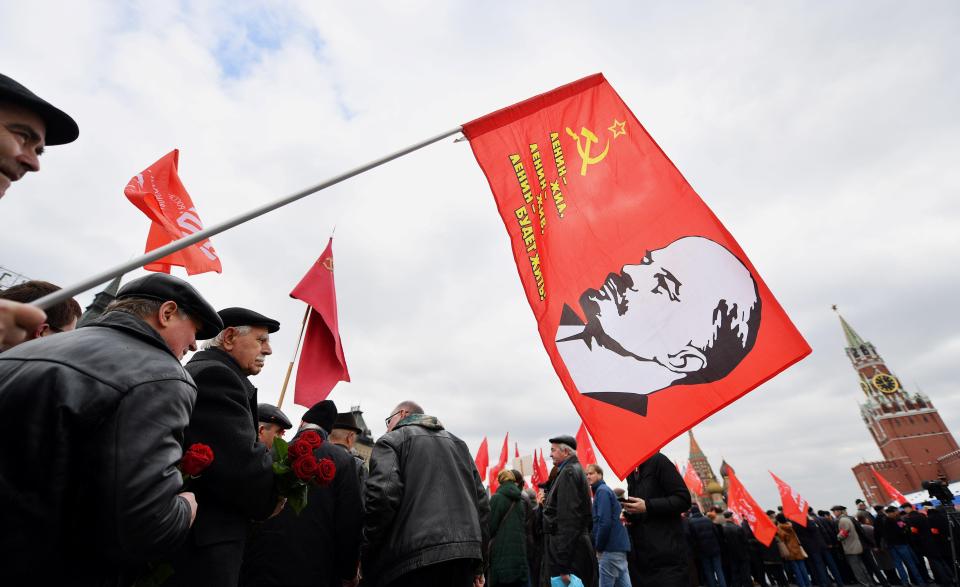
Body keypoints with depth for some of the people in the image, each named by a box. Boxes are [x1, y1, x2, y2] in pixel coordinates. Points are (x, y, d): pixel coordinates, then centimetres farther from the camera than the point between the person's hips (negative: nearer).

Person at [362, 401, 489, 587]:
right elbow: (482, 502, 15)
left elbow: (381, 496, -15)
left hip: (414, 557, -6)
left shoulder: (391, 440, 3)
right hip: (465, 552, 6)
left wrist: (366, 557, -3)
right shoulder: (458, 443, 20)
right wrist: (478, 561, 19)